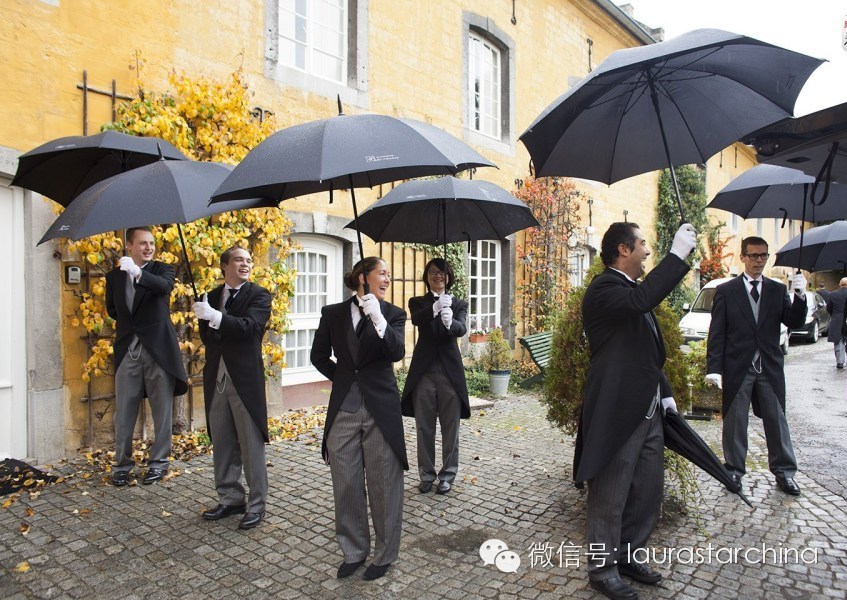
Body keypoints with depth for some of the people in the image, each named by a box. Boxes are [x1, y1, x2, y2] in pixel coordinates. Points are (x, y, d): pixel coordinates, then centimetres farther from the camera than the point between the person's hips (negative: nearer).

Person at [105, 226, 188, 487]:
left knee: (162, 411, 5)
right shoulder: (114, 276, 9)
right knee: (124, 412, 8)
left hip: (158, 349, -2)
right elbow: (112, 310, 18)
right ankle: (122, 463, 22)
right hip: (127, 350, 3)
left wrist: (138, 273, -38)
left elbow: (165, 287, -23)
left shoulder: (162, 269, 0)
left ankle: (159, 461, 19)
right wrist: (129, 321, 5)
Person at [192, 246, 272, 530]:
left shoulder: (259, 295, -4)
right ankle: (231, 498, 29)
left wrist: (215, 317, -28)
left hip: (245, 379, -5)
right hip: (216, 379, 5)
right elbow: (207, 336, 9)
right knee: (221, 444, 14)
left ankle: (256, 505, 14)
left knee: (251, 445, 1)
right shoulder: (211, 297, 12)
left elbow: (249, 327, -19)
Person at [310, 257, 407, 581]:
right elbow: (319, 356, 13)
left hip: (381, 408, -2)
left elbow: (397, 353, -17)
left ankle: (384, 554, 24)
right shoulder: (332, 313, 3)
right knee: (346, 484, 10)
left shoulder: (393, 314, -1)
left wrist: (377, 318, -26)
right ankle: (354, 550, 30)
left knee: (383, 484, 6)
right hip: (344, 408, 2)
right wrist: (343, 378, 9)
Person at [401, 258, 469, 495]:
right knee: (424, 427, 7)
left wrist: (450, 322, -39)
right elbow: (416, 319, -18)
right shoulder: (417, 302, 6)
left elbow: (462, 329, -15)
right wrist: (436, 308, -37)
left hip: (450, 370, 0)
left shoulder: (459, 304, 6)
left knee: (450, 427, 6)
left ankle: (448, 474, 21)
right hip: (423, 371, 0)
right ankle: (426, 474, 23)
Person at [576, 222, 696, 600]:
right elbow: (642, 299, -36)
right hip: (619, 413, -10)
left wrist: (664, 392, 17)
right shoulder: (603, 289, -13)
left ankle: (628, 556, 36)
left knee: (648, 491, 19)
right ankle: (603, 570, 21)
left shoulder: (631, 290, 17)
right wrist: (677, 254, -27)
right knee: (610, 498, 4)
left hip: (648, 412, 10)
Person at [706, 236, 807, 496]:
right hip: (738, 367, -2)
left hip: (770, 367, 2)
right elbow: (716, 333, -4)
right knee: (735, 421, 6)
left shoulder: (778, 290, 8)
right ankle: (735, 470, 19)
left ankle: (784, 470, 23)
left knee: (777, 419, 9)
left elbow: (795, 323, 0)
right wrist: (713, 368, -10)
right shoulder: (725, 291, -1)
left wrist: (800, 296, -17)